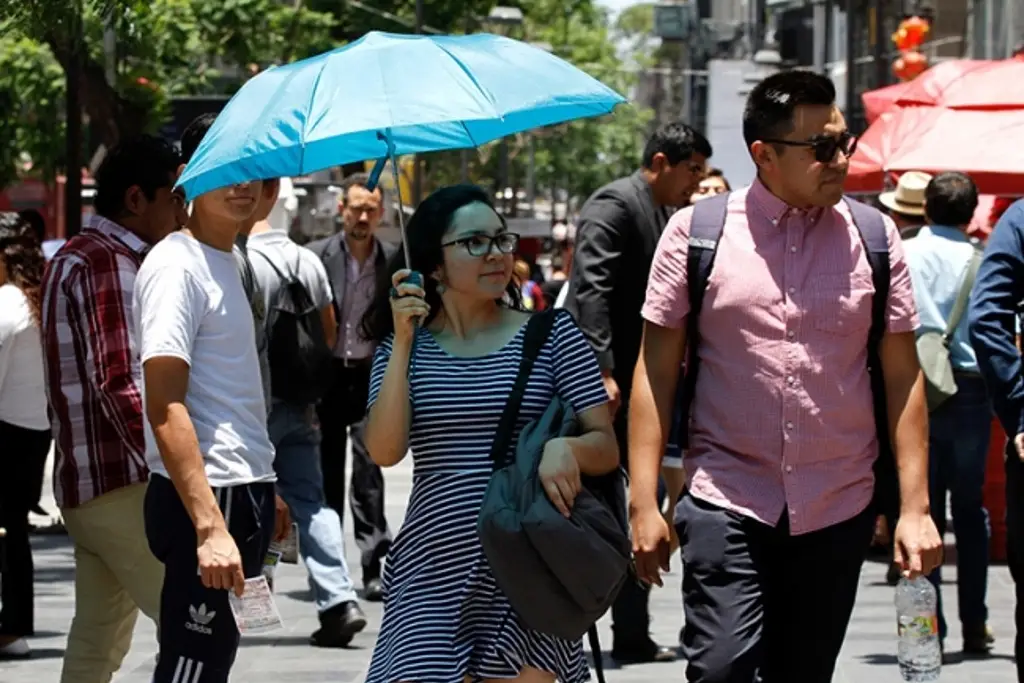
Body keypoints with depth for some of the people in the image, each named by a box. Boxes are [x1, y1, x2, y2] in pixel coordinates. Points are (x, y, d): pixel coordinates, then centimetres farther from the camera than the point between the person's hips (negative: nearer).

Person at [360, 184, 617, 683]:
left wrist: (566, 448, -21)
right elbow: (385, 451, -7)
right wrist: (403, 342, -10)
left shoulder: (551, 336, 5)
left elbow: (606, 449, 2)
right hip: (433, 573, 0)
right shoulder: (406, 345, 7)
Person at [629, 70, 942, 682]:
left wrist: (915, 507, 1)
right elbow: (657, 368, 0)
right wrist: (645, 503, -5)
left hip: (839, 513, 2)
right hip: (727, 500, -2)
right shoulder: (696, 233, -1)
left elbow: (903, 377, 7)